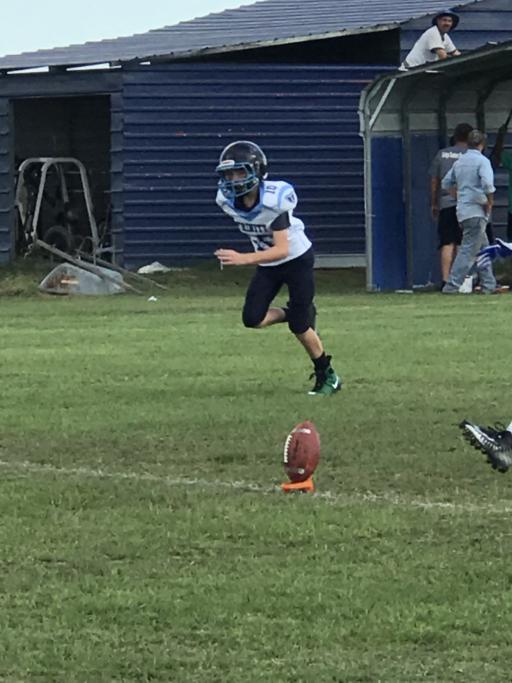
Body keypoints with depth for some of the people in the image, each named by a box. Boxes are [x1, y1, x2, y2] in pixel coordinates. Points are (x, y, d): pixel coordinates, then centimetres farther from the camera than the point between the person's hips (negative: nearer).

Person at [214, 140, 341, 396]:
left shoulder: (274, 200, -34)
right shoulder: (228, 200, -17)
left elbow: (282, 250, -38)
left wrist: (243, 259, -50)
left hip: (296, 259, -5)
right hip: (268, 264, 5)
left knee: (299, 325, -6)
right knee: (252, 319, -10)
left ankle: (326, 376, 16)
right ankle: (297, 314, 19)